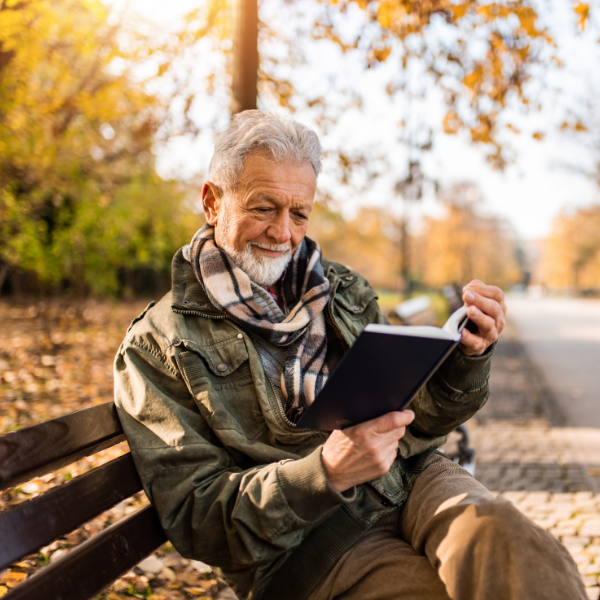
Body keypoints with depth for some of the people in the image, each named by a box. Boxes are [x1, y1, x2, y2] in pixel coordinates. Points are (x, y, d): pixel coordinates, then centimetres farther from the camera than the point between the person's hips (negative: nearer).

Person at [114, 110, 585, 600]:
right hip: (301, 542, -4)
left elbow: (415, 423, 14)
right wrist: (326, 473, -22)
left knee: (493, 529, -30)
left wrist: (465, 356, -7)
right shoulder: (156, 347, 0)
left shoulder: (344, 292, 14)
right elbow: (193, 519, -7)